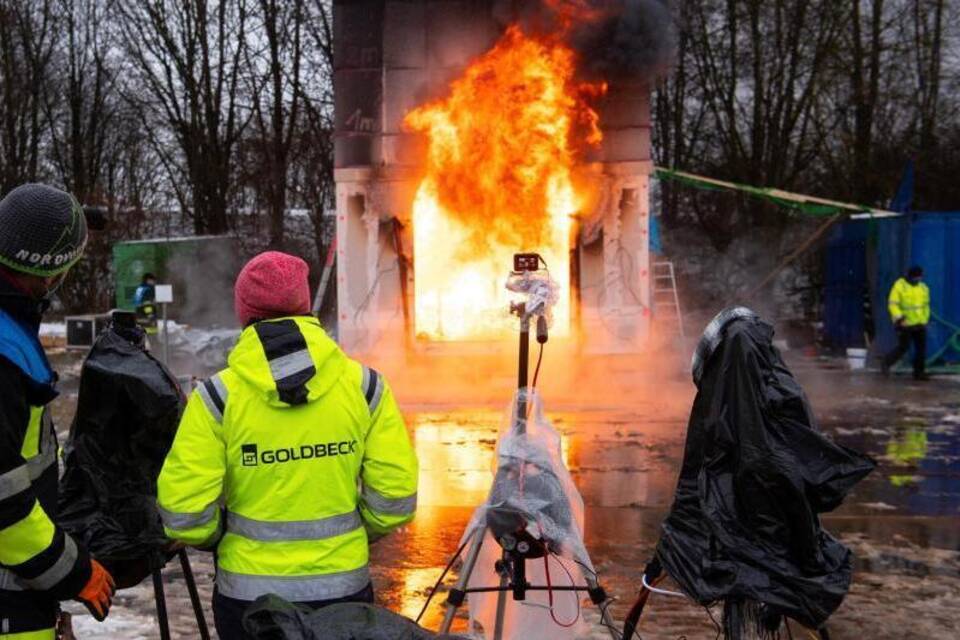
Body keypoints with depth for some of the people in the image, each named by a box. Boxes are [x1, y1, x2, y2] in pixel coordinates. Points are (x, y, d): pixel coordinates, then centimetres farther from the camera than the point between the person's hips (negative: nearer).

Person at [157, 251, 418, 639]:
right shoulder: (362, 385, -7)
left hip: (249, 594, -1)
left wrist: (216, 537, 9)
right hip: (343, 592, 1)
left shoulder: (217, 397, -11)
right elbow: (395, 497, -4)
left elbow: (183, 513, -12)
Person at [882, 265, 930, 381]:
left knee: (921, 348, 0)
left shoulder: (923, 288, 8)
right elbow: (893, 304, -14)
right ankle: (887, 362, 19)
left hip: (919, 324, 5)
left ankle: (919, 372, 6)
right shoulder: (899, 286, -10)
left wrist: (925, 321, 16)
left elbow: (926, 306, 18)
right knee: (903, 347, -3)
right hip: (904, 324, -5)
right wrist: (898, 317, -26)